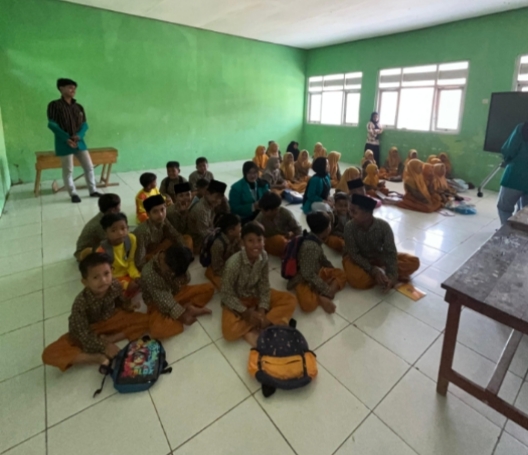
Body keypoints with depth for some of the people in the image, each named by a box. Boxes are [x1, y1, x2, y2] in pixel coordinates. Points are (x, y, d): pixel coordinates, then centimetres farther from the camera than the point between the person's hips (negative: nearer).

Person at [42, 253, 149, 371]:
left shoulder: (115, 286, -24)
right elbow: (83, 334, -23)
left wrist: (127, 306, -16)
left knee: (144, 320, -16)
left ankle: (108, 339, -19)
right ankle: (97, 358, -24)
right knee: (49, 354, -24)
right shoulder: (81, 303, -32)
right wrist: (104, 347, -26)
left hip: (110, 321, 3)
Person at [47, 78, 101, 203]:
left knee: (89, 166, 5)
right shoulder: (54, 105, -5)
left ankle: (93, 191, 16)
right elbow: (52, 124, -10)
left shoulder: (78, 107, 10)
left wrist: (79, 135, -13)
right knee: (68, 170, 3)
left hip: (79, 141, 5)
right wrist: (67, 139, -19)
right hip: (64, 143, -4)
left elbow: (84, 124, 6)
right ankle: (73, 194, 14)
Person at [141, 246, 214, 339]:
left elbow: (186, 280, -6)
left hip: (175, 293, 5)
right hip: (158, 303, -4)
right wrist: (181, 314, -28)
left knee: (209, 288, -4)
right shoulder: (148, 274, -34)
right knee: (156, 330, -35)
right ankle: (188, 309, -14)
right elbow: (163, 300, -29)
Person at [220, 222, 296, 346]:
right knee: (230, 331, -31)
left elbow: (264, 286, -9)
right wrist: (245, 312, -24)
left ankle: (253, 329, -19)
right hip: (236, 300, -5)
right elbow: (226, 295, -21)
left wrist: (262, 310, -21)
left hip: (256, 295, 5)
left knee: (290, 300, -9)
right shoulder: (233, 263, -30)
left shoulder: (263, 256, -16)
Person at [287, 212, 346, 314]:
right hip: (304, 280, -10)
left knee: (341, 274, 3)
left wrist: (332, 269, 10)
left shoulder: (316, 239, -3)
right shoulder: (310, 247, -31)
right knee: (308, 303, -36)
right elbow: (308, 275, -30)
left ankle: (323, 296, -14)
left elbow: (322, 257, 16)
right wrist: (327, 290, -24)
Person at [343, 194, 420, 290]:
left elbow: (390, 253, -23)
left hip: (378, 257, 2)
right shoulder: (349, 227, -25)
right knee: (358, 279, -36)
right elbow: (354, 254, -21)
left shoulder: (383, 226, -23)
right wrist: (374, 271, -32)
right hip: (357, 259, -2)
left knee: (413, 262, -12)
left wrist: (391, 277, -37)